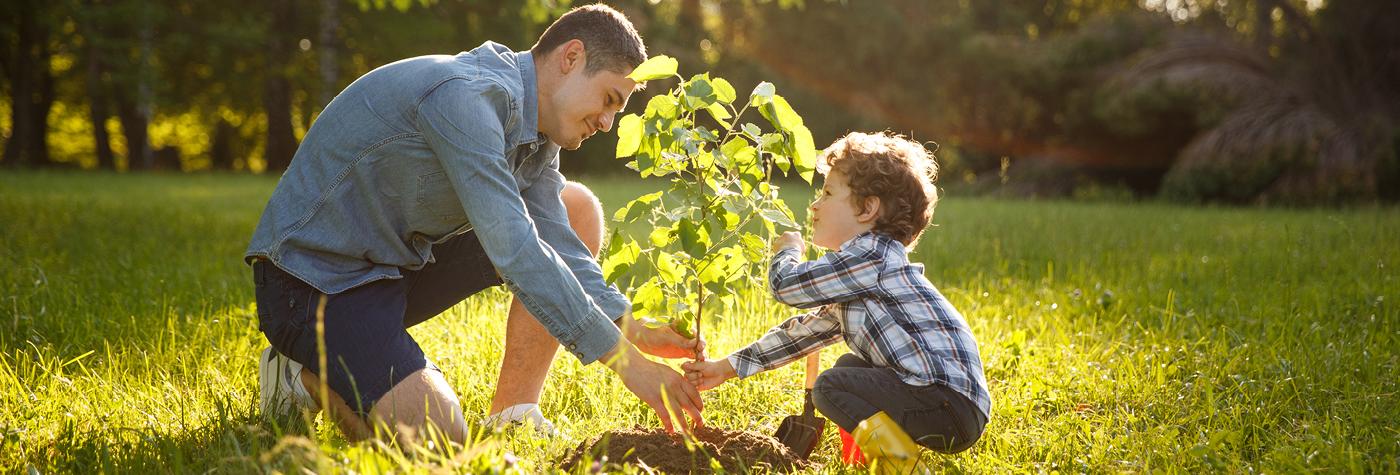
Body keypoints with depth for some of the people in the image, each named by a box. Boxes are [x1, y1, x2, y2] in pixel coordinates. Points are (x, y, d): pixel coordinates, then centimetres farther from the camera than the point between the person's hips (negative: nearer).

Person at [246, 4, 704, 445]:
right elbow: (514, 252, -32)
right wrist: (627, 361, -32)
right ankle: (306, 373, 3)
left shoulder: (535, 132, 5)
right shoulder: (465, 95, -26)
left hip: (402, 263, 10)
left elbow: (559, 247, 1)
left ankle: (512, 416, 3)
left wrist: (637, 332, -15)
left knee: (577, 210, 3)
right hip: (314, 277, -9)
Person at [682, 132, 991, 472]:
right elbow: (807, 330, 26)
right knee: (849, 366, 25)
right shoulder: (855, 277, 20)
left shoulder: (872, 256, -13)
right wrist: (727, 368, 25)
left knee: (830, 387, -12)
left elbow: (785, 284, -13)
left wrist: (788, 250, 11)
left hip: (952, 404, -10)